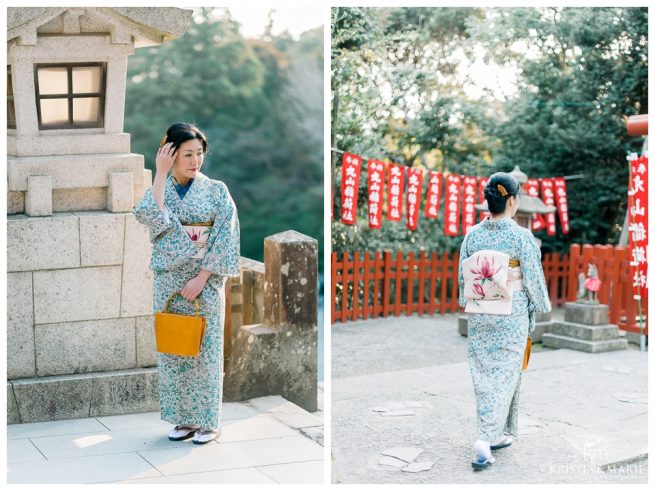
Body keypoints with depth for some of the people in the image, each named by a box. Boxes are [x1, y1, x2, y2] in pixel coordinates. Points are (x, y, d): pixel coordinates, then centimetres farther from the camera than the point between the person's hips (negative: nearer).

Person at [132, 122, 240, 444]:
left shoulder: (217, 191, -2)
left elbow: (224, 237, -8)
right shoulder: (159, 189, 4)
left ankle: (208, 421, 11)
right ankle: (183, 418, 17)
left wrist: (201, 278, -15)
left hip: (205, 282, -3)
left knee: (204, 350, 1)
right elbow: (149, 216, -17)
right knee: (173, 349, 6)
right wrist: (161, 173, -17)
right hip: (168, 282, 3)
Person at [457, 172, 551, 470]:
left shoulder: (473, 235, -1)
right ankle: (485, 440, -7)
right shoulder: (521, 237, -13)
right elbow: (533, 278, -8)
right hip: (512, 318, -4)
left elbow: (462, 276, 5)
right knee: (505, 376, 2)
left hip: (478, 316, 4)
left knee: (484, 375, 13)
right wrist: (541, 307, 8)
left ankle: (499, 434, 22)